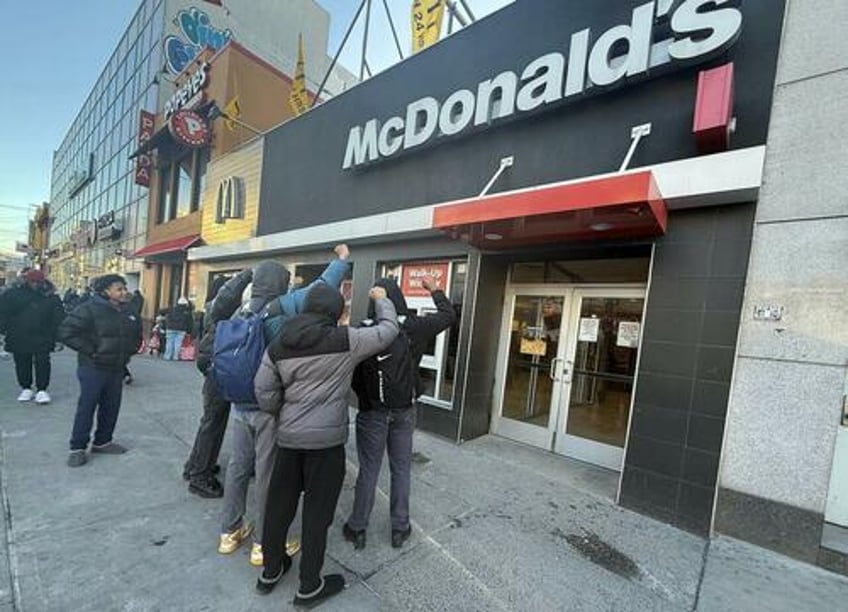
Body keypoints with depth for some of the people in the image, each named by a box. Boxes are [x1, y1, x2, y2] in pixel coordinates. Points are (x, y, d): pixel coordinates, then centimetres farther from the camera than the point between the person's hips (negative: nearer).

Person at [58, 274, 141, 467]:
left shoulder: (128, 313, 8)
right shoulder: (90, 309, -12)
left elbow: (137, 335, 23)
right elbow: (66, 332, -15)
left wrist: (129, 350, 10)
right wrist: (90, 350, -17)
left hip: (117, 369, 6)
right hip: (93, 367, -6)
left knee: (111, 407, 13)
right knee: (86, 407, 1)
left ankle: (102, 441, 28)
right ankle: (77, 447, 15)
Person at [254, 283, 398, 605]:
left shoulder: (278, 346, 1)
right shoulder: (346, 340, -13)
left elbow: (264, 392, 3)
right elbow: (388, 331, -4)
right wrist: (382, 300, 12)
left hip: (288, 437, 5)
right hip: (326, 438, -5)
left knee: (279, 503, 20)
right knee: (317, 511, 10)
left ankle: (270, 570, 40)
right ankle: (310, 586, 26)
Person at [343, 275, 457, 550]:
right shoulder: (414, 327, -10)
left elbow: (352, 371, -9)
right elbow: (449, 315, 3)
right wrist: (434, 288, 16)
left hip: (372, 412, -1)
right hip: (404, 412, 1)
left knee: (368, 471, 12)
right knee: (401, 469, 15)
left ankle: (357, 529, 27)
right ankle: (400, 528, 28)